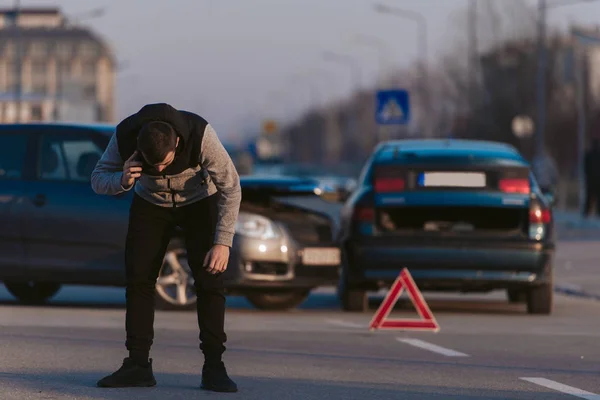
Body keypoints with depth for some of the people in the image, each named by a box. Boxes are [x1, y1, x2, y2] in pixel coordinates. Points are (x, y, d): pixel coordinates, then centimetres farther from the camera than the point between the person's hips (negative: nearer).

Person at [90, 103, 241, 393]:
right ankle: (137, 365, -5)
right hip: (151, 203, 2)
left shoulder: (200, 134, -38)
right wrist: (122, 180, -43)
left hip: (199, 202, -2)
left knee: (209, 278, -15)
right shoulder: (125, 136, -31)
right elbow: (98, 180, -20)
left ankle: (213, 368, -13)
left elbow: (230, 187, -29)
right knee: (138, 278, -9)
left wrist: (223, 241, -36)